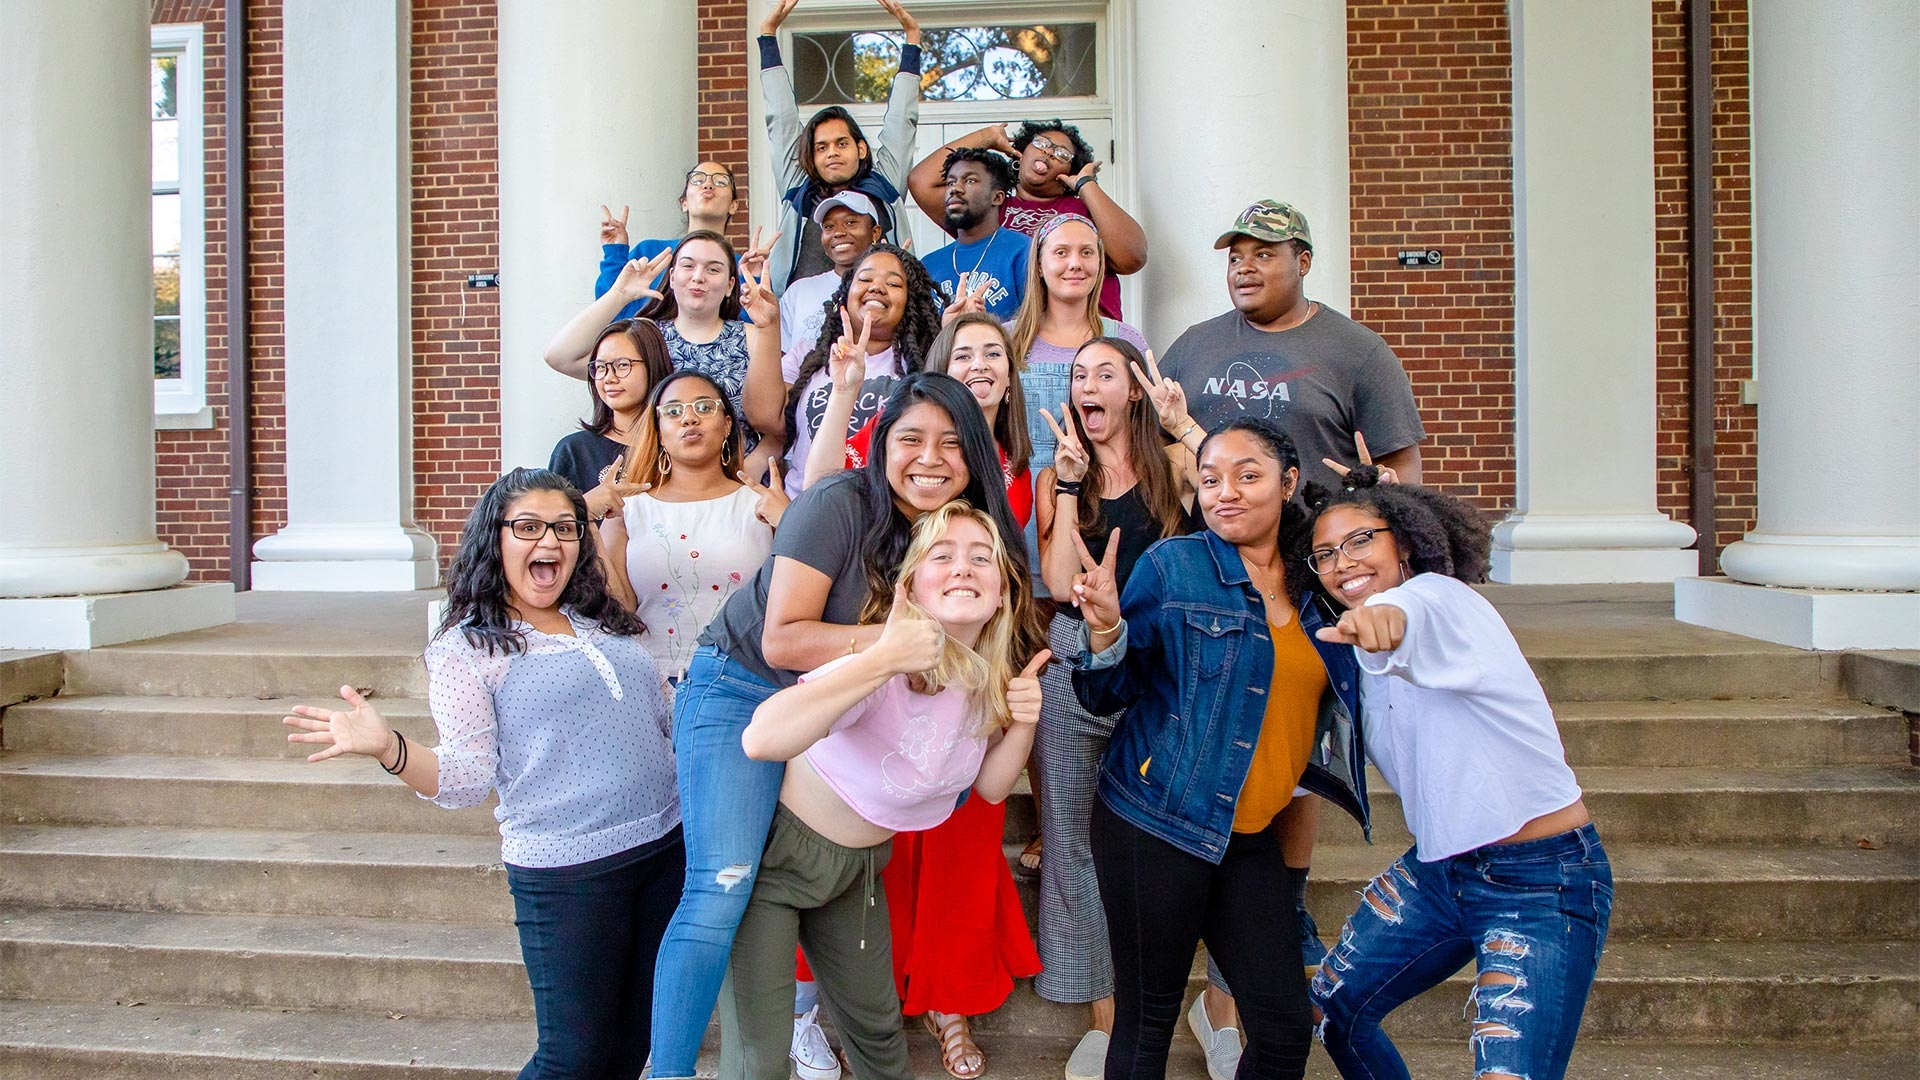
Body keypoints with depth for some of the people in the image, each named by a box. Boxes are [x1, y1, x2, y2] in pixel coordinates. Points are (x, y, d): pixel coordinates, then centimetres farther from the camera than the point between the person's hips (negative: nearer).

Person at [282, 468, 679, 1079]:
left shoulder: (606, 623, 13)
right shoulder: (467, 649, -4)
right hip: (568, 870, -6)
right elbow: (468, 775, -13)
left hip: (667, 844, 6)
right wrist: (388, 748, -28)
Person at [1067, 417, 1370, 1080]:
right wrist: (1106, 628, -26)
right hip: (1155, 822, -4)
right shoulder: (1172, 566, -5)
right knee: (1148, 1020, 5)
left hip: (1251, 838, 4)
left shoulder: (1312, 587, 8)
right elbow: (1106, 696, -2)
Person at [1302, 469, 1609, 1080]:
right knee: (1331, 1009, 15)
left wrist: (1387, 614, -66)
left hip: (1542, 880, -8)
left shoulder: (1442, 597, -18)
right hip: (1437, 869, 8)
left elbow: (1416, 612, -45)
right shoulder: (1362, 657, 6)